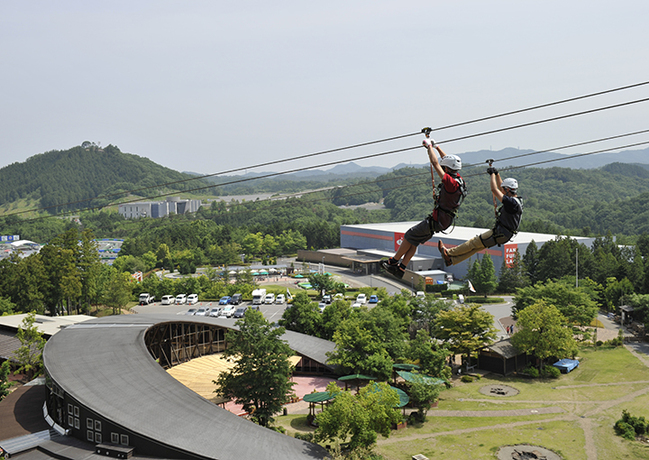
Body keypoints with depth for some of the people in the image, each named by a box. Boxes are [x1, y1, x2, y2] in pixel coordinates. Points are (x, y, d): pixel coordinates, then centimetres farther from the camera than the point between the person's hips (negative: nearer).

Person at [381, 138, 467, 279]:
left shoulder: (451, 182, -25)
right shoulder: (458, 178, 3)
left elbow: (435, 163, -24)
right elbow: (447, 161, 19)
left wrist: (429, 146, -11)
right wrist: (437, 147, 20)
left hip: (438, 221, -10)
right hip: (443, 219, 10)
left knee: (410, 236, 2)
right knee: (414, 241, 12)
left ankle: (394, 261, 16)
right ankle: (401, 269, 15)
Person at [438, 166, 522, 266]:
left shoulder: (512, 202, -22)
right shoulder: (515, 200, 9)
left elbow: (494, 190, -22)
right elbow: (499, 188, 23)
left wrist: (492, 174, -11)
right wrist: (497, 174, 19)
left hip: (500, 234, -10)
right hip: (503, 233, 10)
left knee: (474, 243, -1)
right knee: (477, 246, 11)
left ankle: (449, 253, 9)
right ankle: (452, 259, 14)